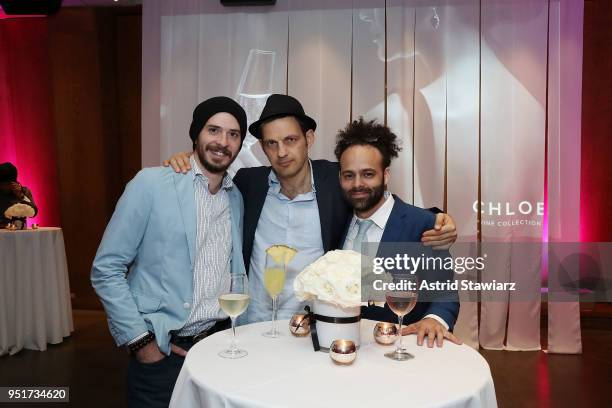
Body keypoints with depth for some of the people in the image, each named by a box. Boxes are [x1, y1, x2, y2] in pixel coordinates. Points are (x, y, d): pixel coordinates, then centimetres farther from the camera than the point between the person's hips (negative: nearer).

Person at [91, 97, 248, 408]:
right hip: (160, 349, -4)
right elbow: (106, 269, -9)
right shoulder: (151, 183, -10)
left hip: (220, 341, 5)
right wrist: (140, 340, -11)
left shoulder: (236, 198, 5)